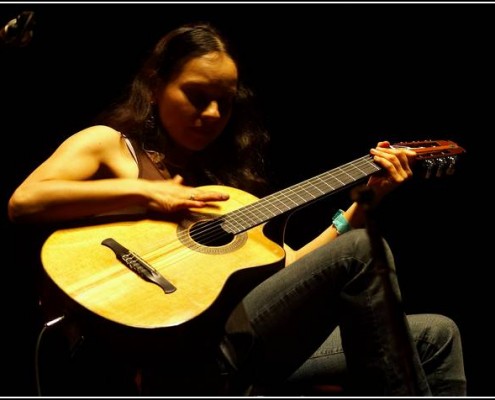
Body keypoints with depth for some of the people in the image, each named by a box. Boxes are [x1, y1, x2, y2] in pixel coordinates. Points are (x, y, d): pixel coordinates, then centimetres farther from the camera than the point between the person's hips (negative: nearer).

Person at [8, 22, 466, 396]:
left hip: (248, 352, 7)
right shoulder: (109, 144, 7)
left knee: (436, 334, 2)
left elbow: (288, 267, 15)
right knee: (360, 252, -19)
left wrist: (365, 199, 10)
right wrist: (145, 193, -15)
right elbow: (24, 202, -12)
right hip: (179, 357, -7)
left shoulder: (221, 172, 23)